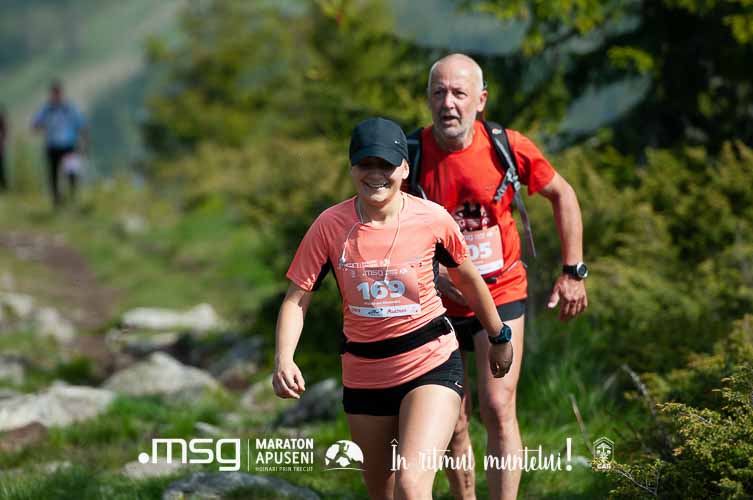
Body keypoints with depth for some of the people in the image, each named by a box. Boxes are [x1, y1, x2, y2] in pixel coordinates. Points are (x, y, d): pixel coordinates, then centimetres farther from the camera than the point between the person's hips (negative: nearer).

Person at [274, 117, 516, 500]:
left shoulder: (432, 219, -10)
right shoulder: (330, 225, -8)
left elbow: (468, 280, 7)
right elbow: (297, 298, -6)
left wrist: (499, 338, 19)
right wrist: (283, 360, -22)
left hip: (432, 365, -3)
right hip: (363, 376, 3)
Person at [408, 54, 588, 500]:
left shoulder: (508, 146, -11)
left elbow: (562, 195, 5)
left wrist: (573, 272, 4)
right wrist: (433, 274, -17)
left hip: (502, 294, -1)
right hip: (440, 304, 1)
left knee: (498, 409, -11)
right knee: (453, 422, 6)